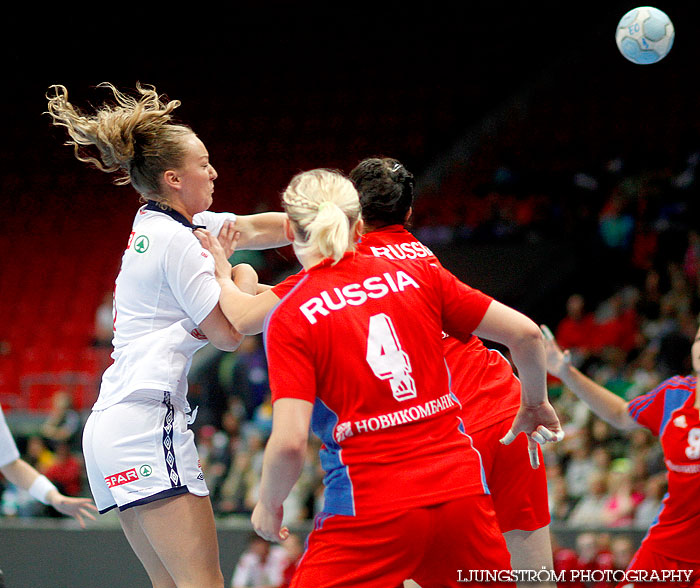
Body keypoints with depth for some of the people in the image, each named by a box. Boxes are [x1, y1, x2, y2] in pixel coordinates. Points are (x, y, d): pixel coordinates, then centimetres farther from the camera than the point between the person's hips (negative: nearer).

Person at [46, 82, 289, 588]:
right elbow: (229, 334, -5)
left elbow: (262, 227, 22)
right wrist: (244, 280, 12)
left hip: (110, 427, 10)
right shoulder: (177, 241, -10)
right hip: (148, 420, -10)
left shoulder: (156, 223, 16)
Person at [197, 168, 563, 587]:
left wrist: (269, 506, 6)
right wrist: (535, 403, 24)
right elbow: (525, 333, 6)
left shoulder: (290, 319, -4)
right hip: (461, 489, 4)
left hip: (370, 512, -4)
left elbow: (289, 442, -13)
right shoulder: (417, 275, 7)